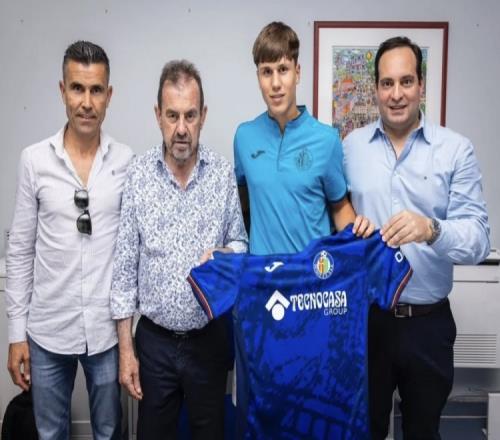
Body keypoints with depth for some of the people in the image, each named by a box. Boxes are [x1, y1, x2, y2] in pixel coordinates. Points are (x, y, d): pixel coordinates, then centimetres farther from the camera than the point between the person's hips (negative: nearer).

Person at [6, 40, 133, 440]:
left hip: (107, 329, 0)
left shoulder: (127, 161, -4)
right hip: (47, 330, 1)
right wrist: (17, 332, 0)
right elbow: (20, 250, 1)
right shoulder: (35, 160, -4)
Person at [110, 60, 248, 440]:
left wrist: (223, 255, -20)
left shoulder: (224, 173, -5)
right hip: (154, 339, 0)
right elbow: (125, 264, -4)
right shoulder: (137, 174, -7)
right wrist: (125, 349, -4)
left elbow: (240, 244, 5)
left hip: (210, 337, 1)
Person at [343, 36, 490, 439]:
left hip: (428, 321, -1)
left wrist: (432, 230, -32)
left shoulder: (456, 150, -7)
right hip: (366, 316, 1)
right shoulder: (352, 146, 1)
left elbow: (479, 239, -15)